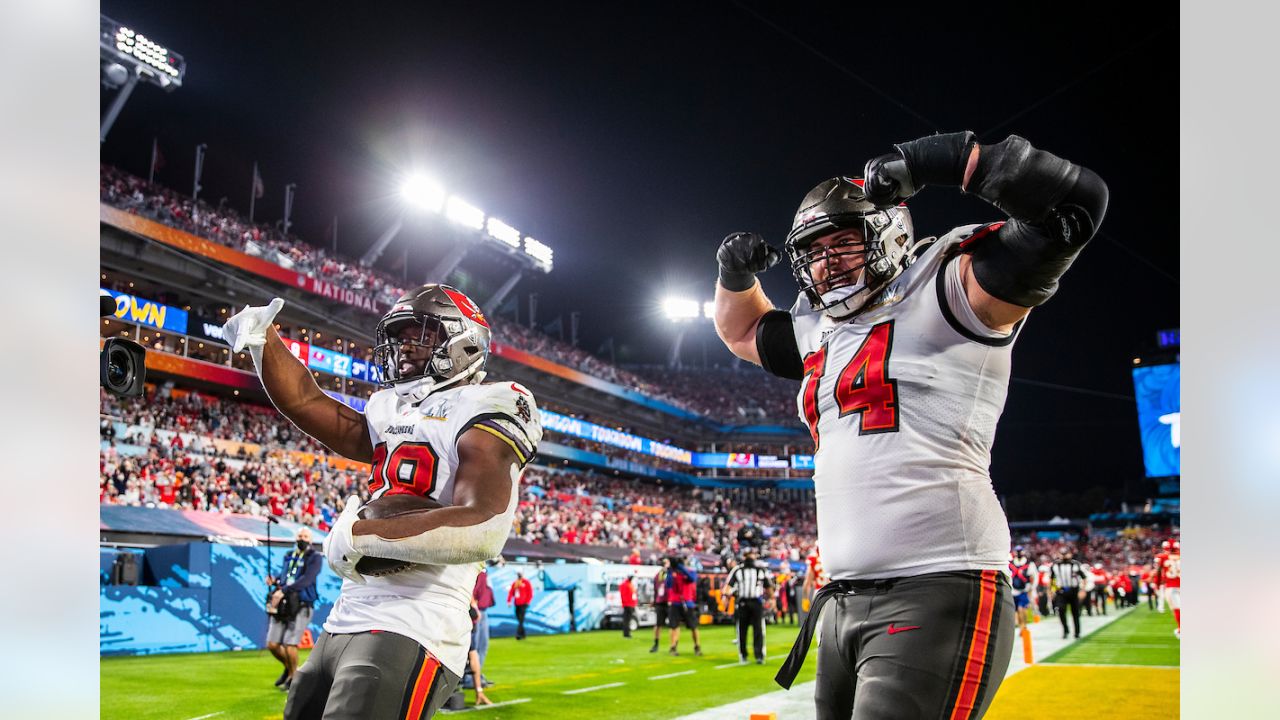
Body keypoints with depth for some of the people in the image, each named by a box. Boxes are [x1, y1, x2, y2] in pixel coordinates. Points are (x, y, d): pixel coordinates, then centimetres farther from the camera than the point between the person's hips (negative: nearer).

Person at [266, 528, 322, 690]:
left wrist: (283, 590, -23)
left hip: (301, 606, -6)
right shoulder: (289, 556, 17)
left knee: (289, 644, -13)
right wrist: (275, 581, 7)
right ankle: (289, 668, 31)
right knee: (272, 644, 3)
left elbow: (306, 580, -16)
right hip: (282, 605, 6)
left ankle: (293, 676, 11)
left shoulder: (315, 558, -2)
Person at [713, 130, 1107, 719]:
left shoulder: (941, 294, -4)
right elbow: (742, 330, 38)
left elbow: (1074, 204, -14)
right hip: (845, 600, 8)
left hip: (936, 595, -8)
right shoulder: (817, 333, 19)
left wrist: (942, 158, -14)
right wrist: (736, 271, 18)